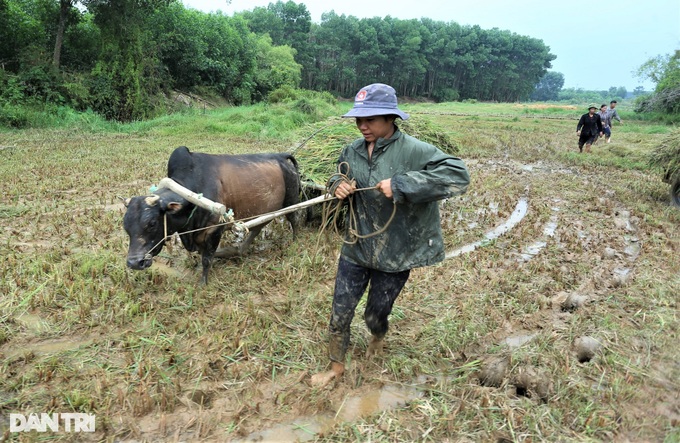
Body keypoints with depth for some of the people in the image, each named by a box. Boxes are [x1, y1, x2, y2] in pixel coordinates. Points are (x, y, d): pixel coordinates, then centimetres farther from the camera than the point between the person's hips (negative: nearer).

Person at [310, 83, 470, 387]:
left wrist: (400, 185, -37)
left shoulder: (414, 151, -21)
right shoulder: (352, 151, -3)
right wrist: (337, 185, -12)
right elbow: (338, 179, 15)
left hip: (394, 253, -3)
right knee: (340, 313, 12)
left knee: (376, 313, 19)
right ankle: (337, 365, 38)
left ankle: (378, 338, 57)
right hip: (356, 247, 4)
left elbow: (458, 175, -32)